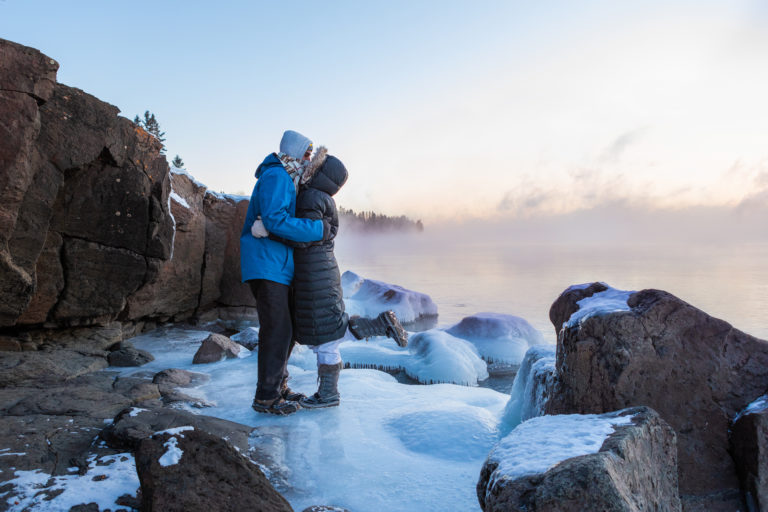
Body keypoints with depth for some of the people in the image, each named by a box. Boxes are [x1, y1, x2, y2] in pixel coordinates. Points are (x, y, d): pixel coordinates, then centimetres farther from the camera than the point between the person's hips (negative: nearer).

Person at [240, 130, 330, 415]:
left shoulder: (285, 180, 21)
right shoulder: (276, 177, -12)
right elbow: (275, 220, -24)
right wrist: (317, 229, -19)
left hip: (278, 266, 11)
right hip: (266, 265, -10)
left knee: (285, 329, 14)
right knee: (277, 330, -8)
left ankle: (279, 387, 24)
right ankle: (266, 397, 2)